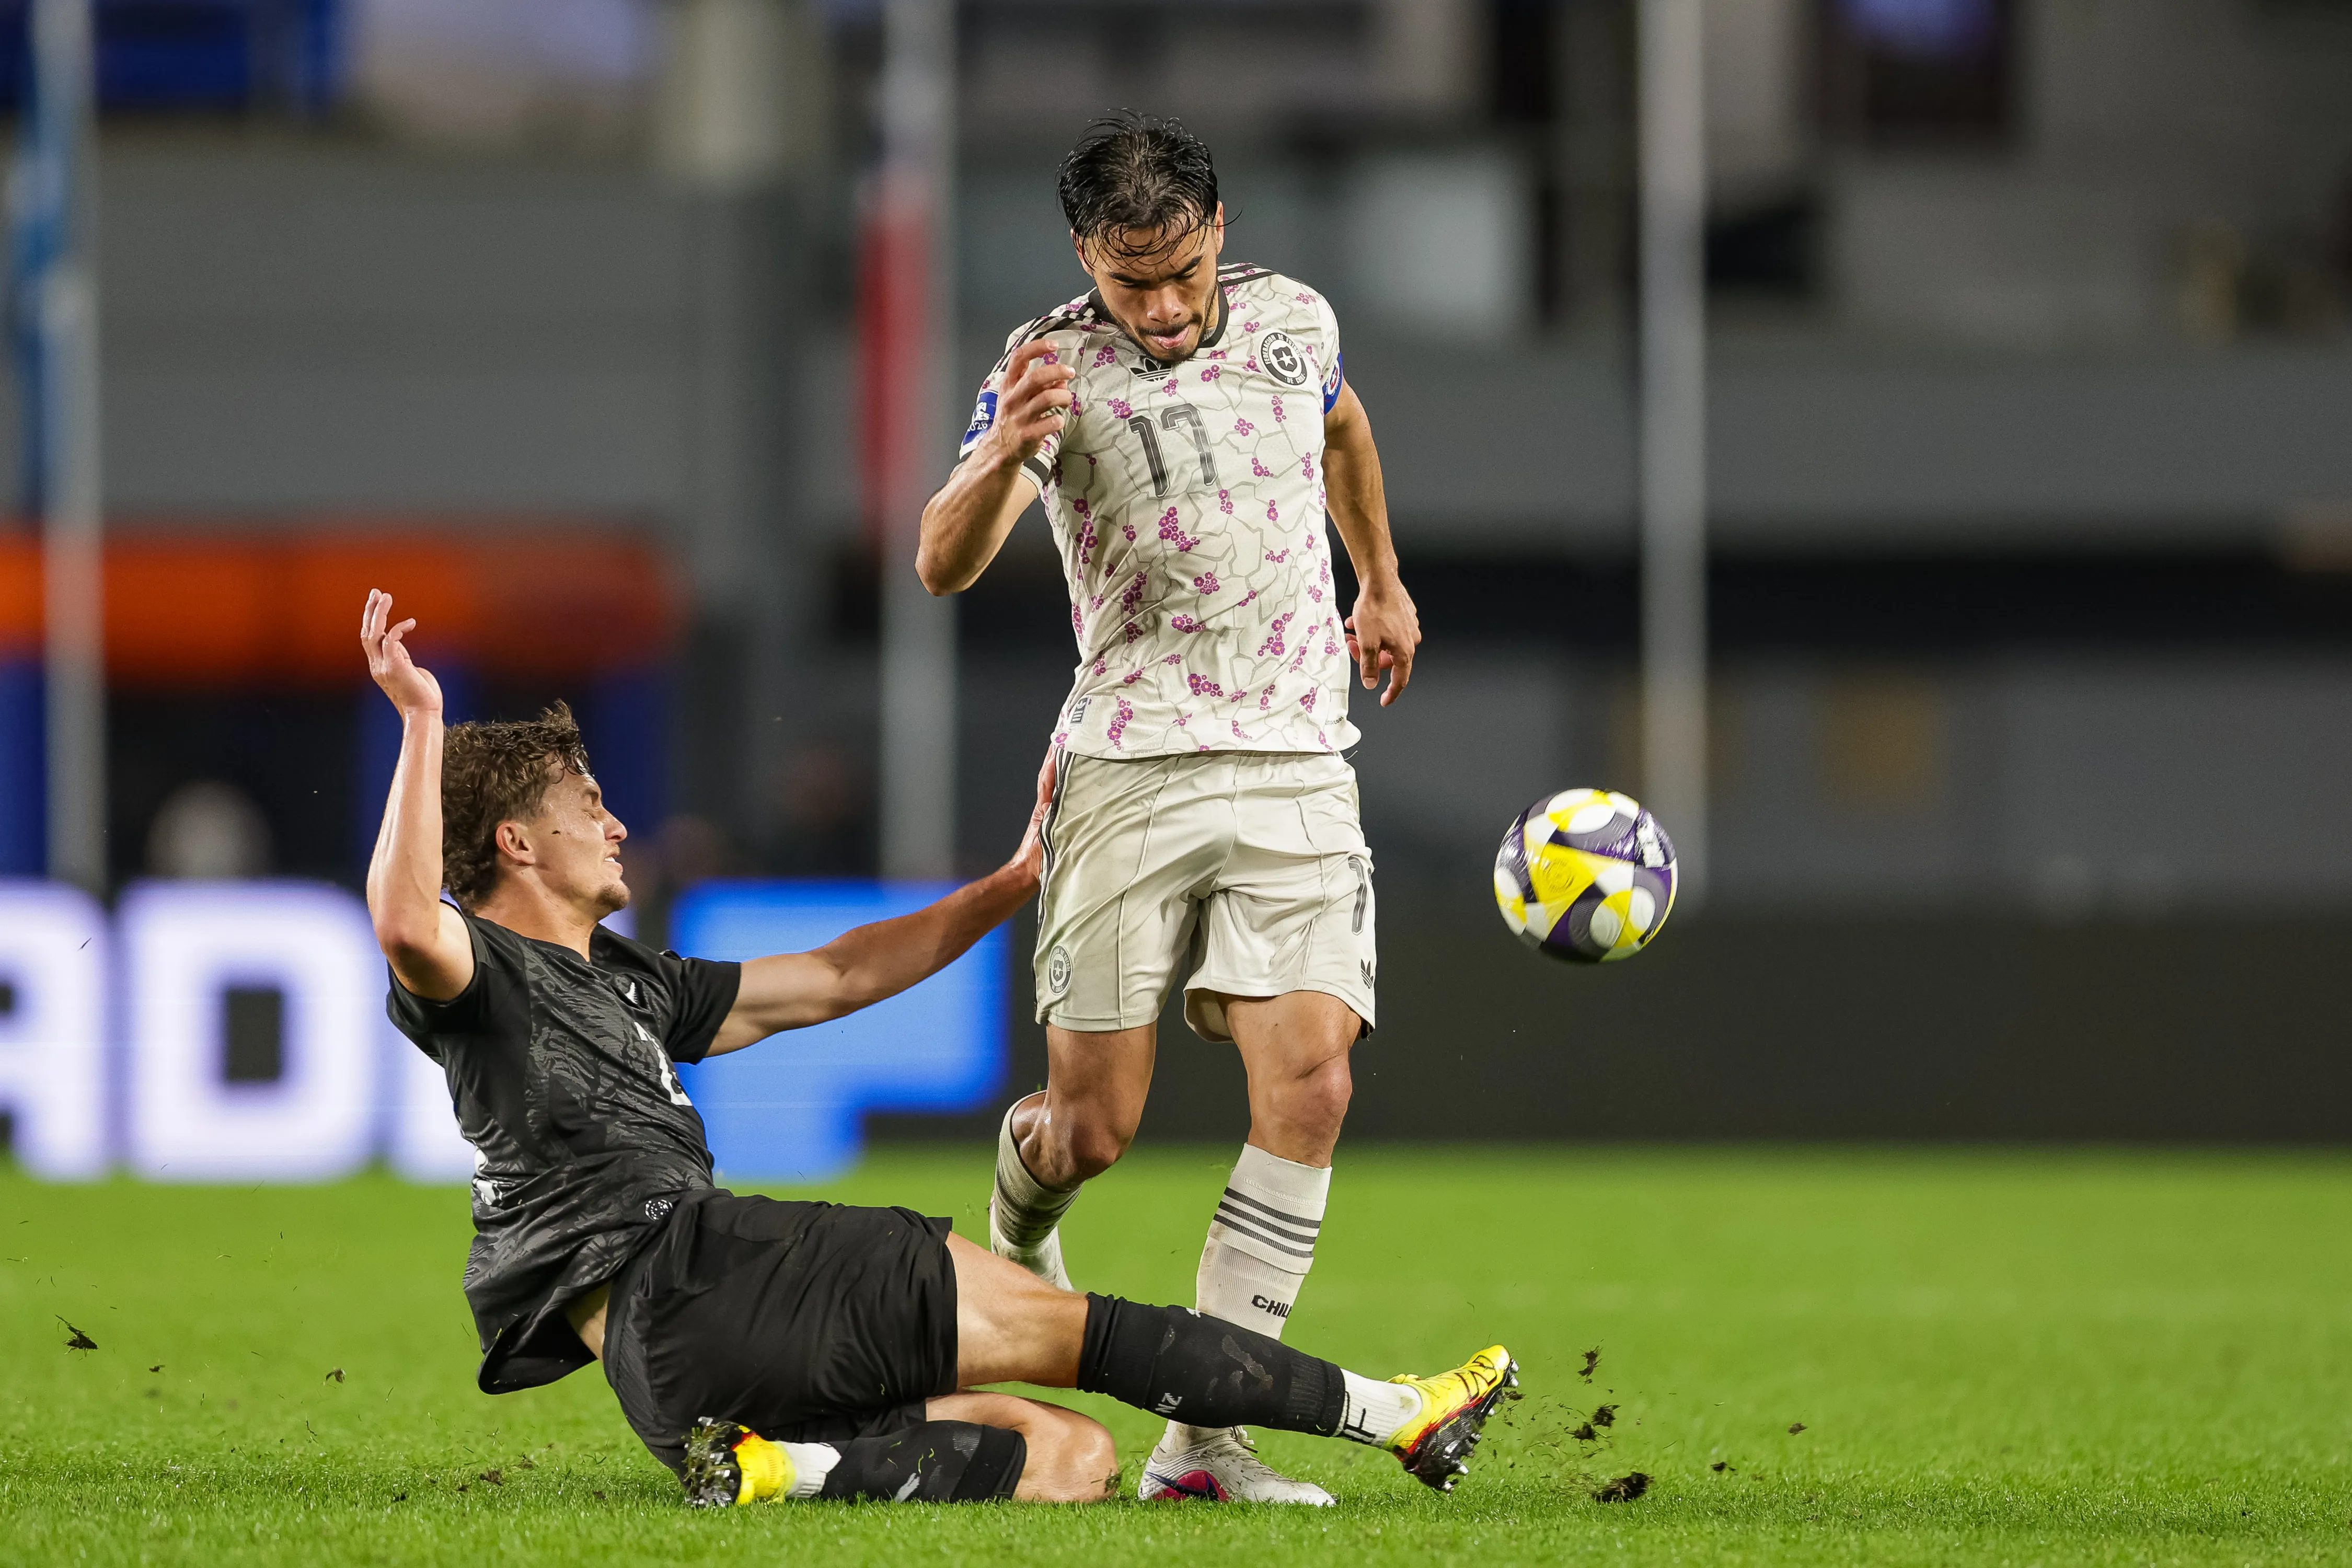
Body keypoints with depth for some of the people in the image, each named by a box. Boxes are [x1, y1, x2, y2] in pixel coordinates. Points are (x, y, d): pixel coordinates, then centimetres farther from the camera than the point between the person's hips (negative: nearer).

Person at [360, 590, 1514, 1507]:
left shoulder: (629, 982, 30)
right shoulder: (480, 975, 1)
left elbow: (834, 978, 34)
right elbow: (406, 926, -24)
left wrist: (1013, 883, 33)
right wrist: (422, 723, -24)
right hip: (681, 1282, -10)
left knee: (1072, 1458, -2)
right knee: (1054, 1326, -6)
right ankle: (1390, 1415, -4)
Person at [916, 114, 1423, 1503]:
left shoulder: (1293, 320, 6)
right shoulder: (1056, 365, -8)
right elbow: (945, 566, -22)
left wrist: (1384, 584, 41)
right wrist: (1000, 459, -42)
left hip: (1298, 771, 3)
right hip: (1132, 765, -3)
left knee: (1310, 1083, -15)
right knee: (1094, 1126, -4)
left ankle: (1203, 1436, -13)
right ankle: (1019, 1235, 35)